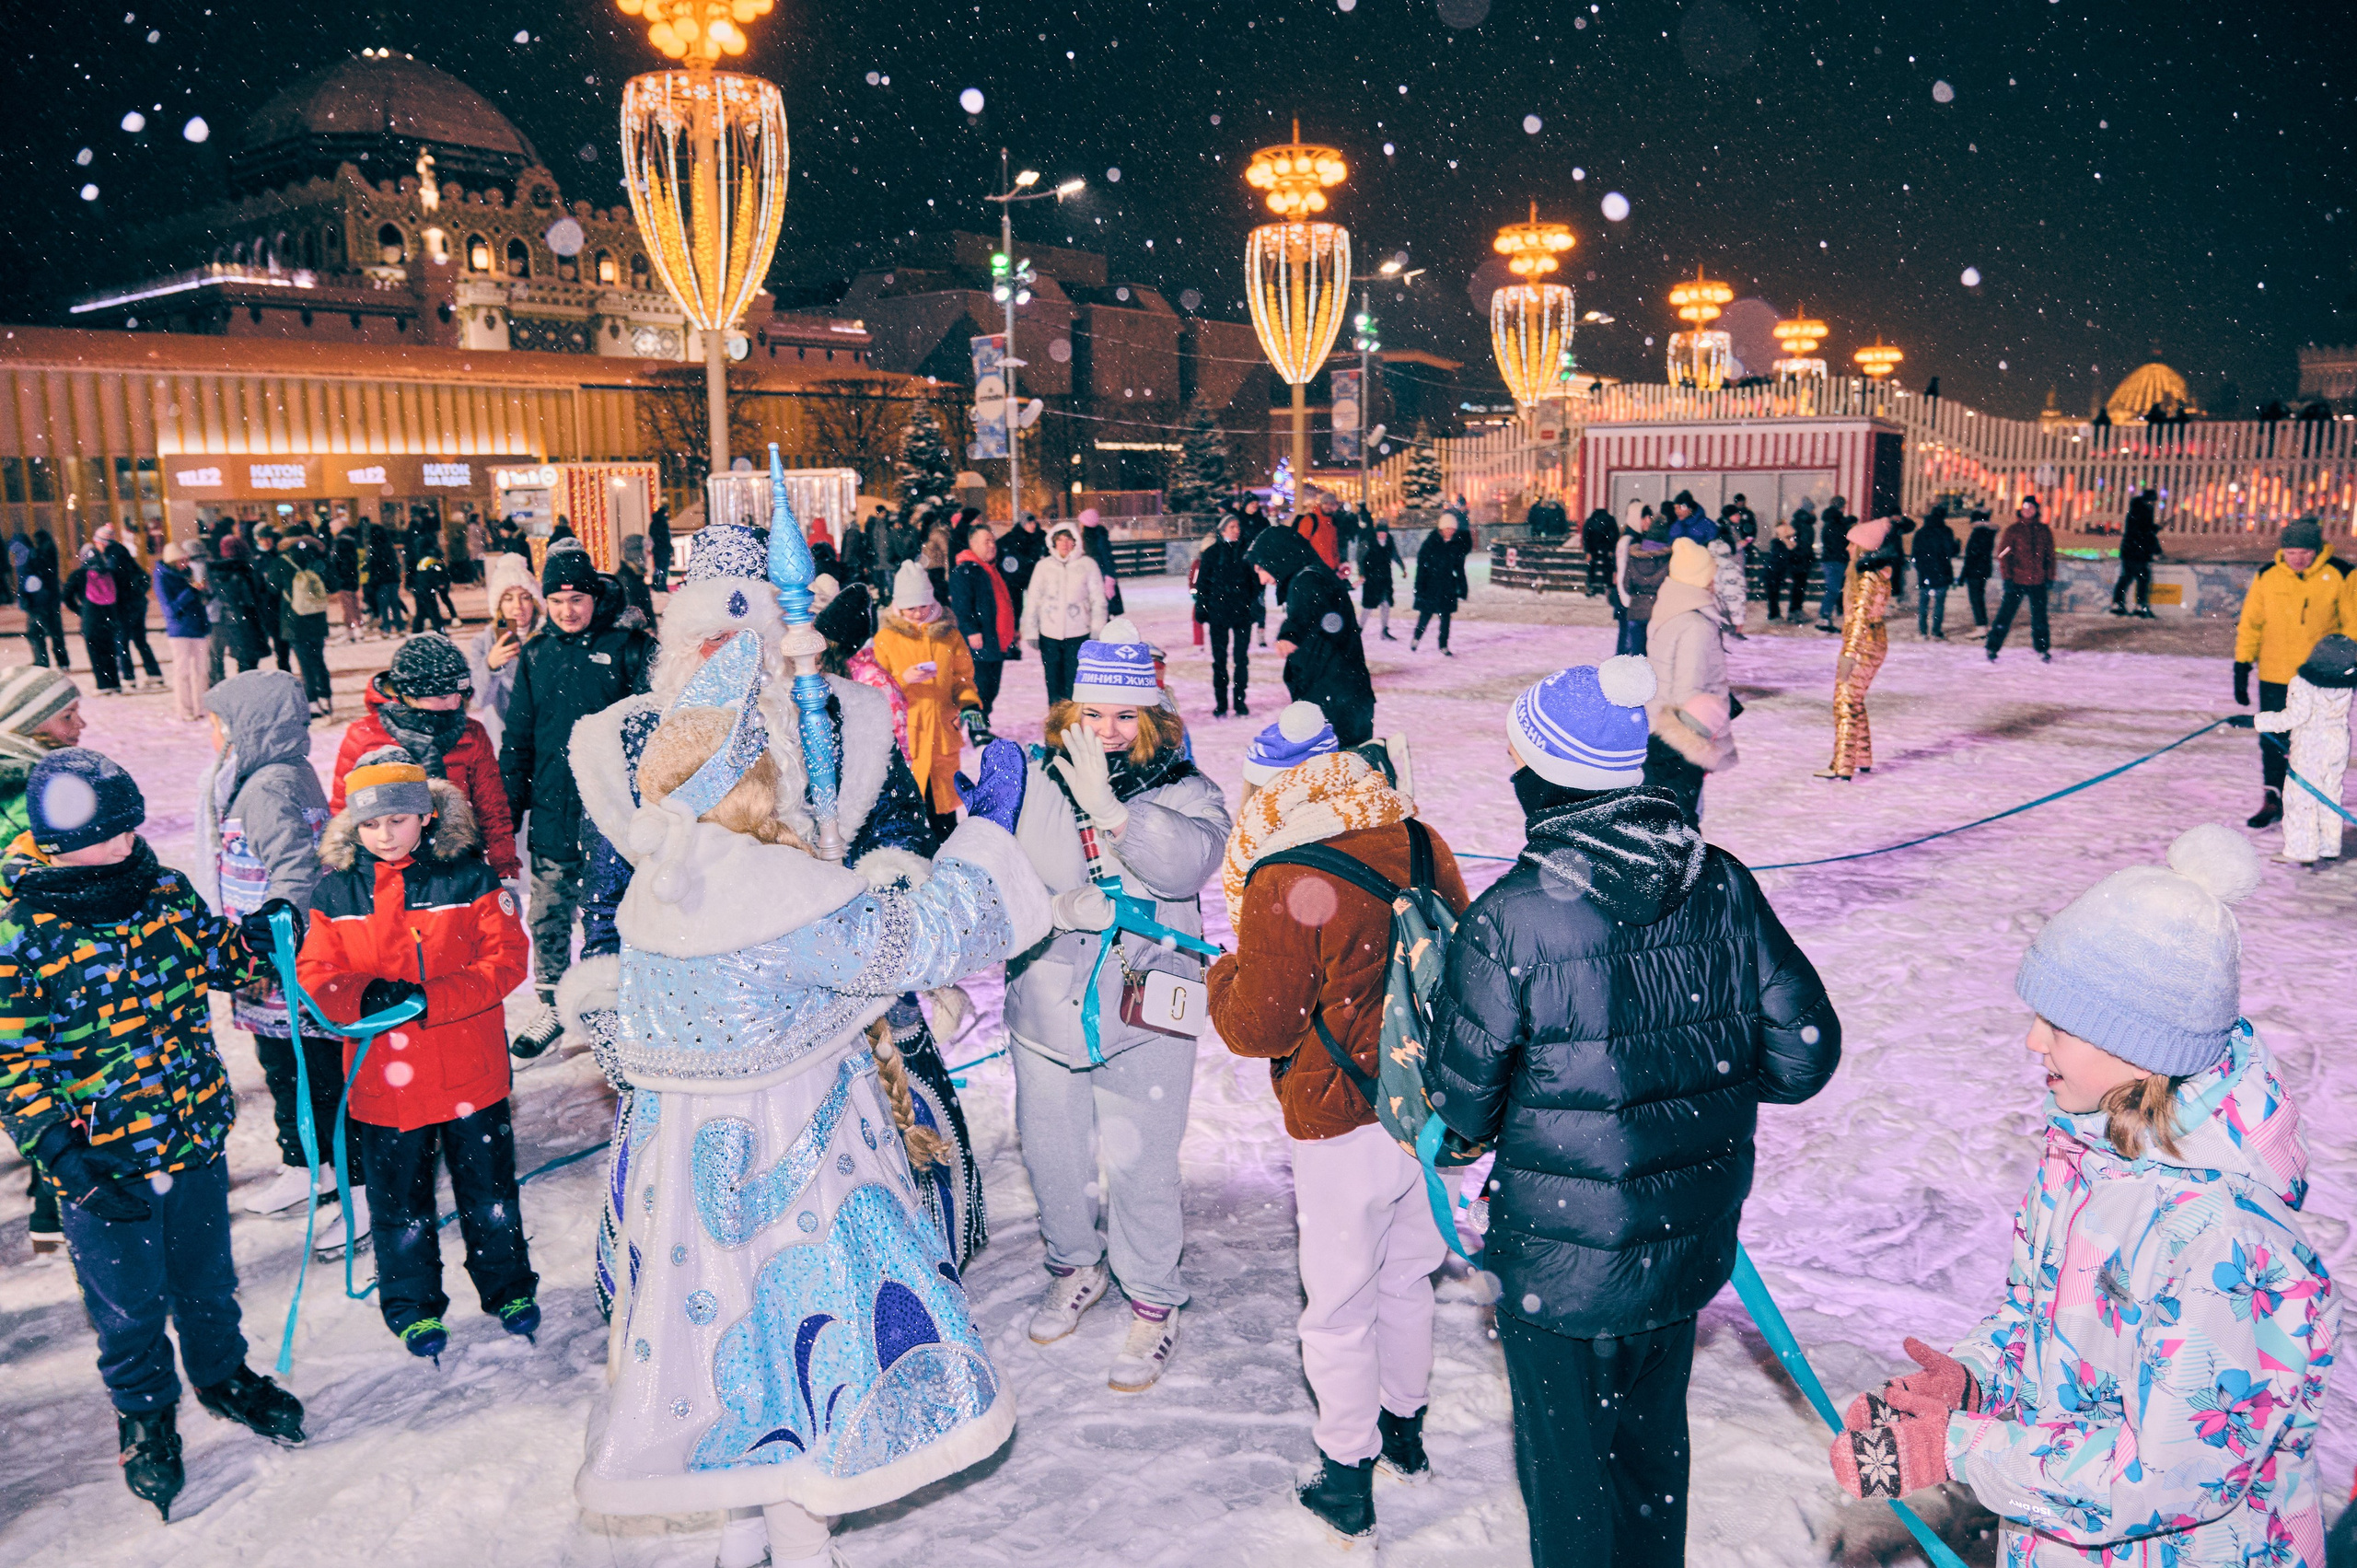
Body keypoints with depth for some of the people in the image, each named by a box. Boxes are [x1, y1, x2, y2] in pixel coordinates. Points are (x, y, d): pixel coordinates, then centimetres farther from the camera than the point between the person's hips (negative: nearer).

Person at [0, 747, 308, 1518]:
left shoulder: (165, 891, -5)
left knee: (207, 1280, 22)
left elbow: (222, 954, 12)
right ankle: (146, 1413, 40)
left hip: (198, 1138, 4)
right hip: (104, 1165, -4)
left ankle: (223, 1375, 48)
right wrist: (65, 1158, -20)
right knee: (130, 1306, 15)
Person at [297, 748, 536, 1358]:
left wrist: (431, 998, -23)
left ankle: (507, 1285, 36)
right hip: (383, 1077, 1)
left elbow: (505, 960, -11)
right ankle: (411, 1303, 36)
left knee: (489, 1189, 15)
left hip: (470, 1071, -1)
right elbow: (316, 978, -1)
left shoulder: (469, 877, -8)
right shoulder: (335, 891, -2)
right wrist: (366, 996, -23)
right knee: (398, 1199, 15)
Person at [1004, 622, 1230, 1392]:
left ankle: (1153, 1303, 24)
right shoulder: (1035, 781, -1)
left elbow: (1185, 865, -27)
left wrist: (1107, 807, -36)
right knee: (1051, 1152, 19)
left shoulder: (1185, 792, -8)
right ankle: (1076, 1266, 46)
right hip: (1045, 1005, 4)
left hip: (1140, 1017, -4)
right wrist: (1051, 903, -13)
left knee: (1138, 1166, 0)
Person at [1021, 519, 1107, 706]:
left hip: (1078, 634, -2)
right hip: (1049, 633, 2)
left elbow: (1098, 599, 3)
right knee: (1053, 678, 8)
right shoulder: (1043, 566, 5)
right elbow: (1033, 599, 8)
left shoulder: (1088, 565, 1)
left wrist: (1097, 630, -2)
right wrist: (1031, 631, 4)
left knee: (1074, 681, -2)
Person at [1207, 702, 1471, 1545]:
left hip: (1343, 1126, -6)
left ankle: (1347, 1476, 25)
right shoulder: (1422, 846, -3)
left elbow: (1258, 1027, -17)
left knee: (1339, 1305, 11)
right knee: (1406, 1278, 25)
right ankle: (1406, 1428, 44)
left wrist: (1224, 974, 2)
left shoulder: (1283, 886, -23)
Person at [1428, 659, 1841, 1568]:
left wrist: (1477, 1130, 9)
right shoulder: (1723, 887, -9)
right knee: (1654, 1438, 26)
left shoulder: (1508, 921, -23)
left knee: (1565, 1461, 17)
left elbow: (1461, 1098, -14)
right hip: (1690, 1244, 5)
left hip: (1560, 1261, -5)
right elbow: (1805, 1051, -5)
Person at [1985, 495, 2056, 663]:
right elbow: (2004, 553, -2)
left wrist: (2049, 576, 8)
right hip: (2016, 580, -3)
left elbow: (2050, 554, 13)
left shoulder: (2044, 530, 9)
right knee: (2005, 614, -3)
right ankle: (1992, 648, 4)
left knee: (2039, 617, 8)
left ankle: (2041, 649, 21)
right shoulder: (2013, 529, 1)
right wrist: (2007, 575, -9)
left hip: (2038, 582, 3)